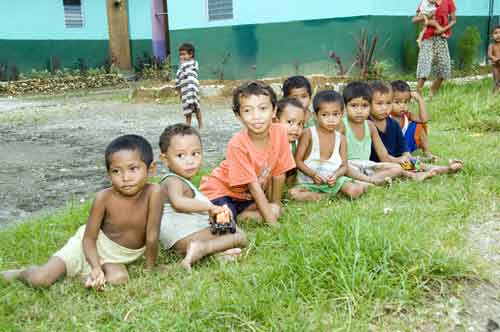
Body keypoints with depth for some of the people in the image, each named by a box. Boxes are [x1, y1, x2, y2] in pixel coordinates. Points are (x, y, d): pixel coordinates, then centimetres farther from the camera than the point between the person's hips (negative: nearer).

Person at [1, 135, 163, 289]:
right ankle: (19, 273, 22)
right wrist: (97, 268, -28)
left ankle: (87, 274, 0)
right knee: (40, 280, -13)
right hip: (94, 246, -1)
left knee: (118, 279, -32)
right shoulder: (104, 197, -25)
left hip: (125, 254, 1)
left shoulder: (153, 192, -28)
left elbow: (152, 237, -20)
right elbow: (89, 238, -15)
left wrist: (149, 270, -12)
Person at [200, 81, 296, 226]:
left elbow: (279, 173, -5)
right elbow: (253, 186, -26)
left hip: (246, 194, 6)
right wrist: (272, 223, -25)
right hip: (219, 191, -6)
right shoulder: (238, 144, -30)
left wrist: (275, 203, 5)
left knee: (275, 211, -14)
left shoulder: (280, 132, -17)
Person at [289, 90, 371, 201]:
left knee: (355, 191, -26)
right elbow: (298, 160, -8)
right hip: (309, 181, -1)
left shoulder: (341, 138, 2)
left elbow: (344, 165, 3)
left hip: (333, 180, 1)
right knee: (293, 193, -31)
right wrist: (313, 174, -22)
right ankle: (326, 196, -13)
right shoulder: (308, 134, -8)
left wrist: (336, 175, -18)